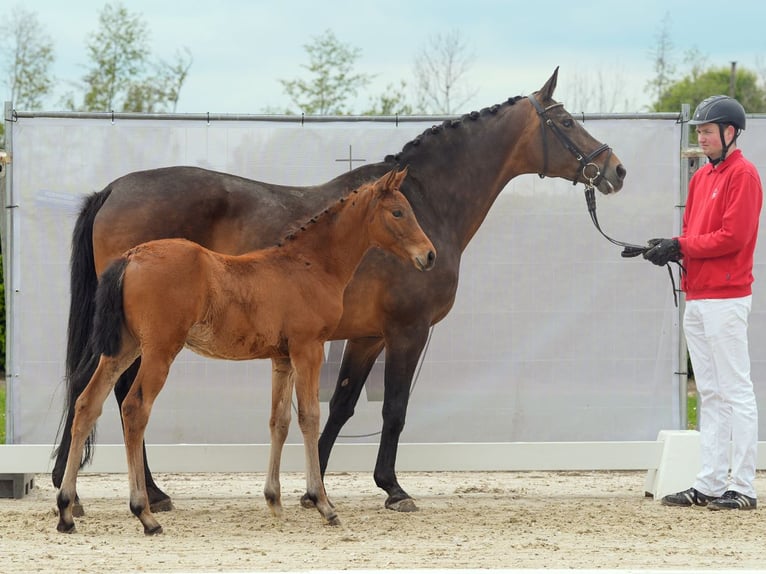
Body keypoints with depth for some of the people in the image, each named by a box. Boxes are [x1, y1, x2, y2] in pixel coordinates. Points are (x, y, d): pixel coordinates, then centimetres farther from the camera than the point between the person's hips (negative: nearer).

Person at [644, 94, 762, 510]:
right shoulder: (701, 177, 18)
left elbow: (733, 236, -18)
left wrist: (681, 247, -15)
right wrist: (668, 248, -1)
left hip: (726, 299, -9)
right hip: (696, 299, 9)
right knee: (709, 394, 11)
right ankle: (709, 484, 14)